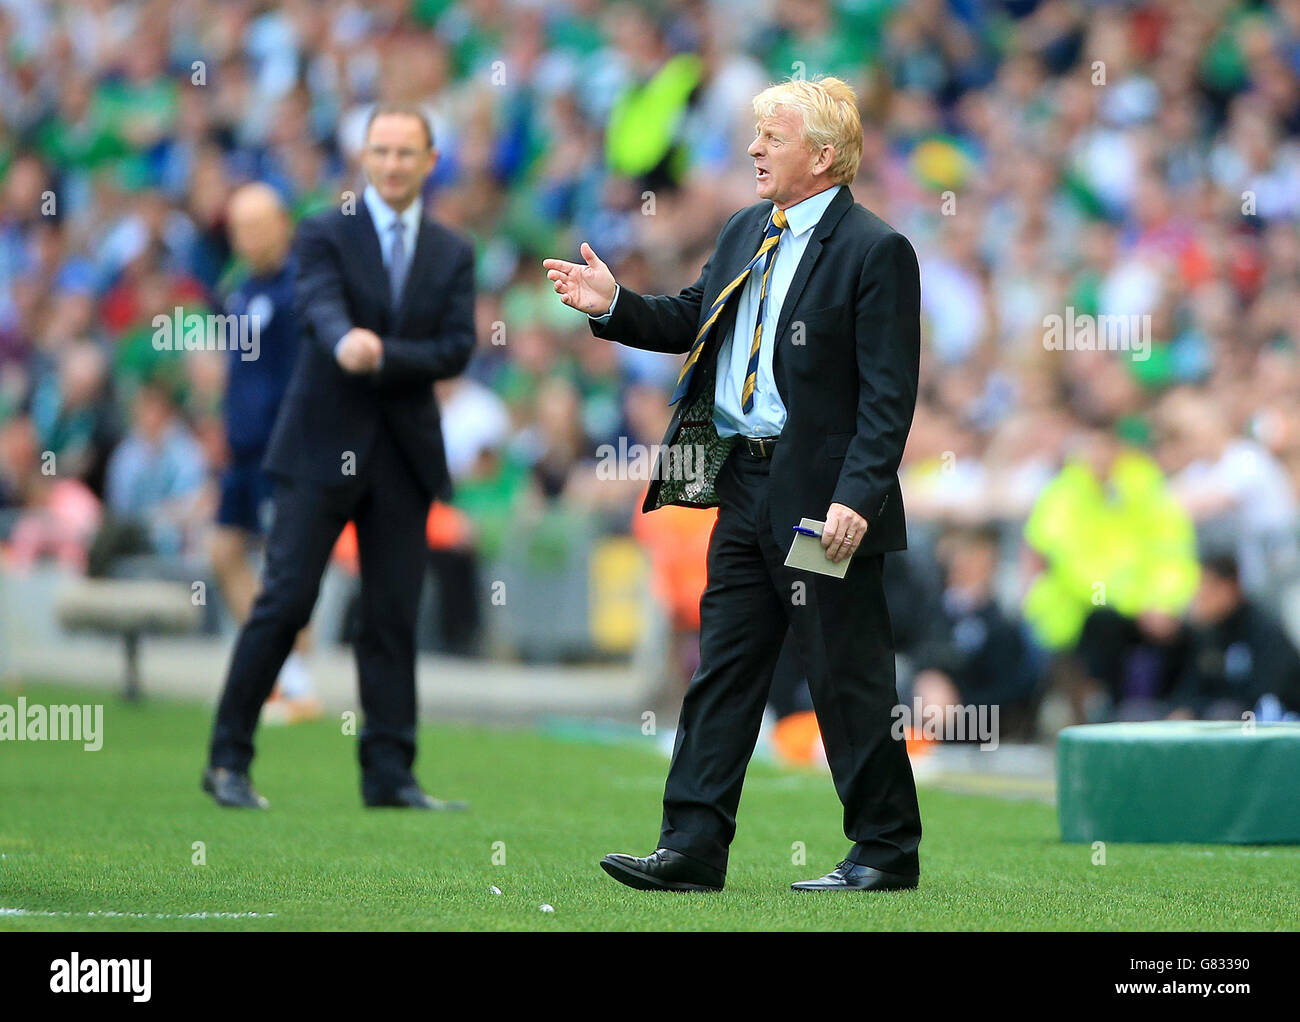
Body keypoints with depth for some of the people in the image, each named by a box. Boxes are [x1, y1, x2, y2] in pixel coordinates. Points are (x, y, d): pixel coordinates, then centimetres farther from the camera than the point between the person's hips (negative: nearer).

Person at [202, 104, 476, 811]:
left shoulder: (452, 255, 10)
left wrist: (382, 356, -17)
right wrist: (344, 343, -43)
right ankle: (228, 761, 1)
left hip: (404, 455, 3)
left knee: (394, 615, 3)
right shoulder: (325, 236, 0)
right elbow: (320, 307, -20)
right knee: (284, 601, -6)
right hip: (322, 447, -3)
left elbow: (457, 349, -1)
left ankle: (389, 773, 8)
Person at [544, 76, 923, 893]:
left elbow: (889, 396, -15)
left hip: (823, 497, -8)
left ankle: (887, 849, 11)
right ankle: (693, 847, 10)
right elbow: (692, 320, 23)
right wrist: (615, 304, 6)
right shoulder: (746, 232, 13)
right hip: (745, 487, 8)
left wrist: (856, 498, -22)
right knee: (723, 671, 7)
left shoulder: (876, 251, -11)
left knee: (850, 682, 0)